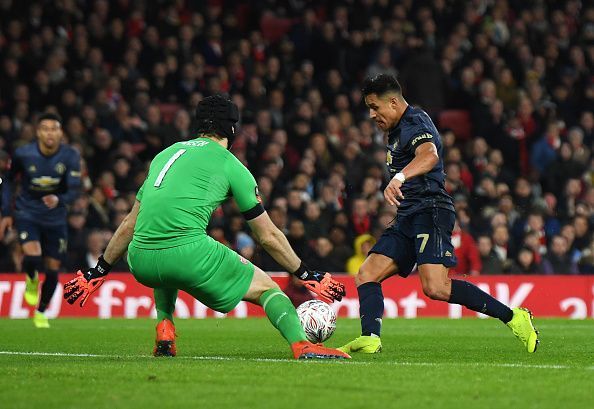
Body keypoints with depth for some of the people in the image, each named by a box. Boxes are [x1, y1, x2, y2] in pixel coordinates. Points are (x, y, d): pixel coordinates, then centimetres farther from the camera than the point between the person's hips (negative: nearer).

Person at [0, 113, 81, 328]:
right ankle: (31, 281, 12)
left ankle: (41, 312, 28)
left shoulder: (70, 156, -13)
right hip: (27, 214, -2)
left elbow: (75, 189, -15)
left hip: (55, 219, 2)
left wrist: (59, 200, -37)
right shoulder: (23, 154, -14)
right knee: (33, 257, -26)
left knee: (52, 269, 4)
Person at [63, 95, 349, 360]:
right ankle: (301, 345, -14)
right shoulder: (230, 165, 10)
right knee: (266, 287, 10)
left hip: (140, 262, 5)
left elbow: (129, 225, 29)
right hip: (189, 255, -5)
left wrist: (97, 272, 39)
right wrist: (308, 276, 25)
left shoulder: (166, 154, 25)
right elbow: (268, 237, 14)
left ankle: (164, 333, 22)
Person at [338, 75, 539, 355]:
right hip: (408, 217, 11)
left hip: (430, 211, -11)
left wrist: (398, 178, -49)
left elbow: (429, 155, -33)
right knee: (366, 276, -2)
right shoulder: (398, 130, 22)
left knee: (436, 288, -25)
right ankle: (369, 339, -15)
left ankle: (513, 317, -18)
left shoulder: (414, 124, -11)